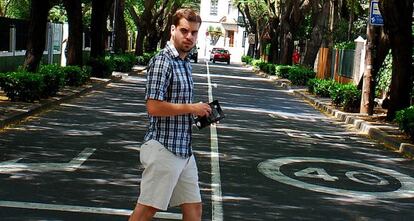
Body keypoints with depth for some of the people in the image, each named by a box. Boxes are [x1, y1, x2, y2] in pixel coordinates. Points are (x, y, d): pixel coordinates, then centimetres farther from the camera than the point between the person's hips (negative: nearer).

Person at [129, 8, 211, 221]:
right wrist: (191, 108, -14)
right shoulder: (162, 61, -14)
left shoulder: (185, 63, 14)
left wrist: (201, 112, 9)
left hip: (184, 150, 9)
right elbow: (153, 107, -23)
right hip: (163, 148, -9)